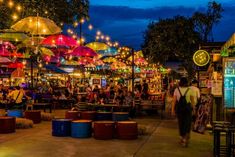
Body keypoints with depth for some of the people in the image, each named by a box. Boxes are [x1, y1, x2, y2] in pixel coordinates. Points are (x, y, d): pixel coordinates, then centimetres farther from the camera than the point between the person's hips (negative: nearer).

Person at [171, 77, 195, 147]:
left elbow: (174, 100, -2)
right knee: (187, 123, 3)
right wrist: (192, 108, 11)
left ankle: (183, 138, 24)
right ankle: (186, 137, -14)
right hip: (187, 107, -1)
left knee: (181, 122, 13)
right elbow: (192, 100, 1)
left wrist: (173, 109, 3)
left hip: (179, 108, 1)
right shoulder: (190, 90, -2)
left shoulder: (177, 89, -1)